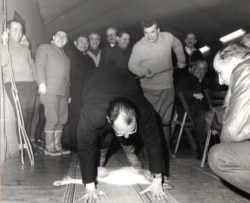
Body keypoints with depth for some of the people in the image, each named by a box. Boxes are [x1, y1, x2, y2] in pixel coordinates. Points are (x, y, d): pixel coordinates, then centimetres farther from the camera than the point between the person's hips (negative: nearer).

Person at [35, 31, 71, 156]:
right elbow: (39, 66, -3)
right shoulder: (44, 48, 11)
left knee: (62, 120, 4)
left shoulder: (64, 54, 27)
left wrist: (68, 93, 16)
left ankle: (57, 146, 12)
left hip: (63, 91, 6)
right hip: (50, 90, -6)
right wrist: (41, 83, -16)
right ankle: (49, 148, -1)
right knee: (52, 119, -9)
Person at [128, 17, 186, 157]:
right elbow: (132, 65, -9)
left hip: (168, 87, 3)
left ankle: (167, 149, 25)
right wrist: (144, 71, -26)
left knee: (166, 121, 12)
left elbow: (177, 45, 20)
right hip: (150, 89, -3)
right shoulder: (139, 46, -11)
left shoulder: (168, 37, -2)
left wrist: (181, 60, 22)